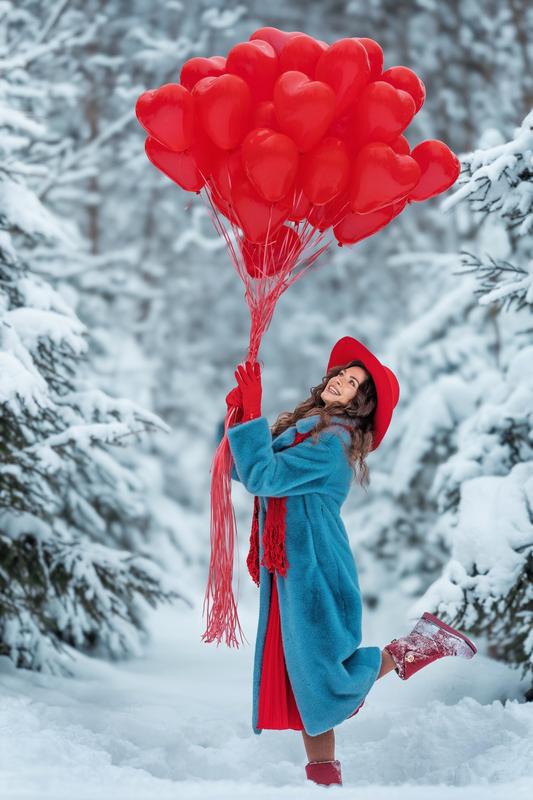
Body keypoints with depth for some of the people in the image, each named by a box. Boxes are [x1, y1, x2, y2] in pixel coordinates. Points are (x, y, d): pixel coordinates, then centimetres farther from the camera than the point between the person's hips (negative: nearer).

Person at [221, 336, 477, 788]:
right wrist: (240, 417, 1)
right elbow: (246, 472, 13)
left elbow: (262, 476, -24)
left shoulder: (332, 443, -16)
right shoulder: (302, 428, 12)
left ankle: (415, 649, 12)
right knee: (298, 668, 8)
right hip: (289, 570, 9)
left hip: (315, 570, -9)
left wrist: (251, 416, -21)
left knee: (319, 670, -4)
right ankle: (323, 773, 14)